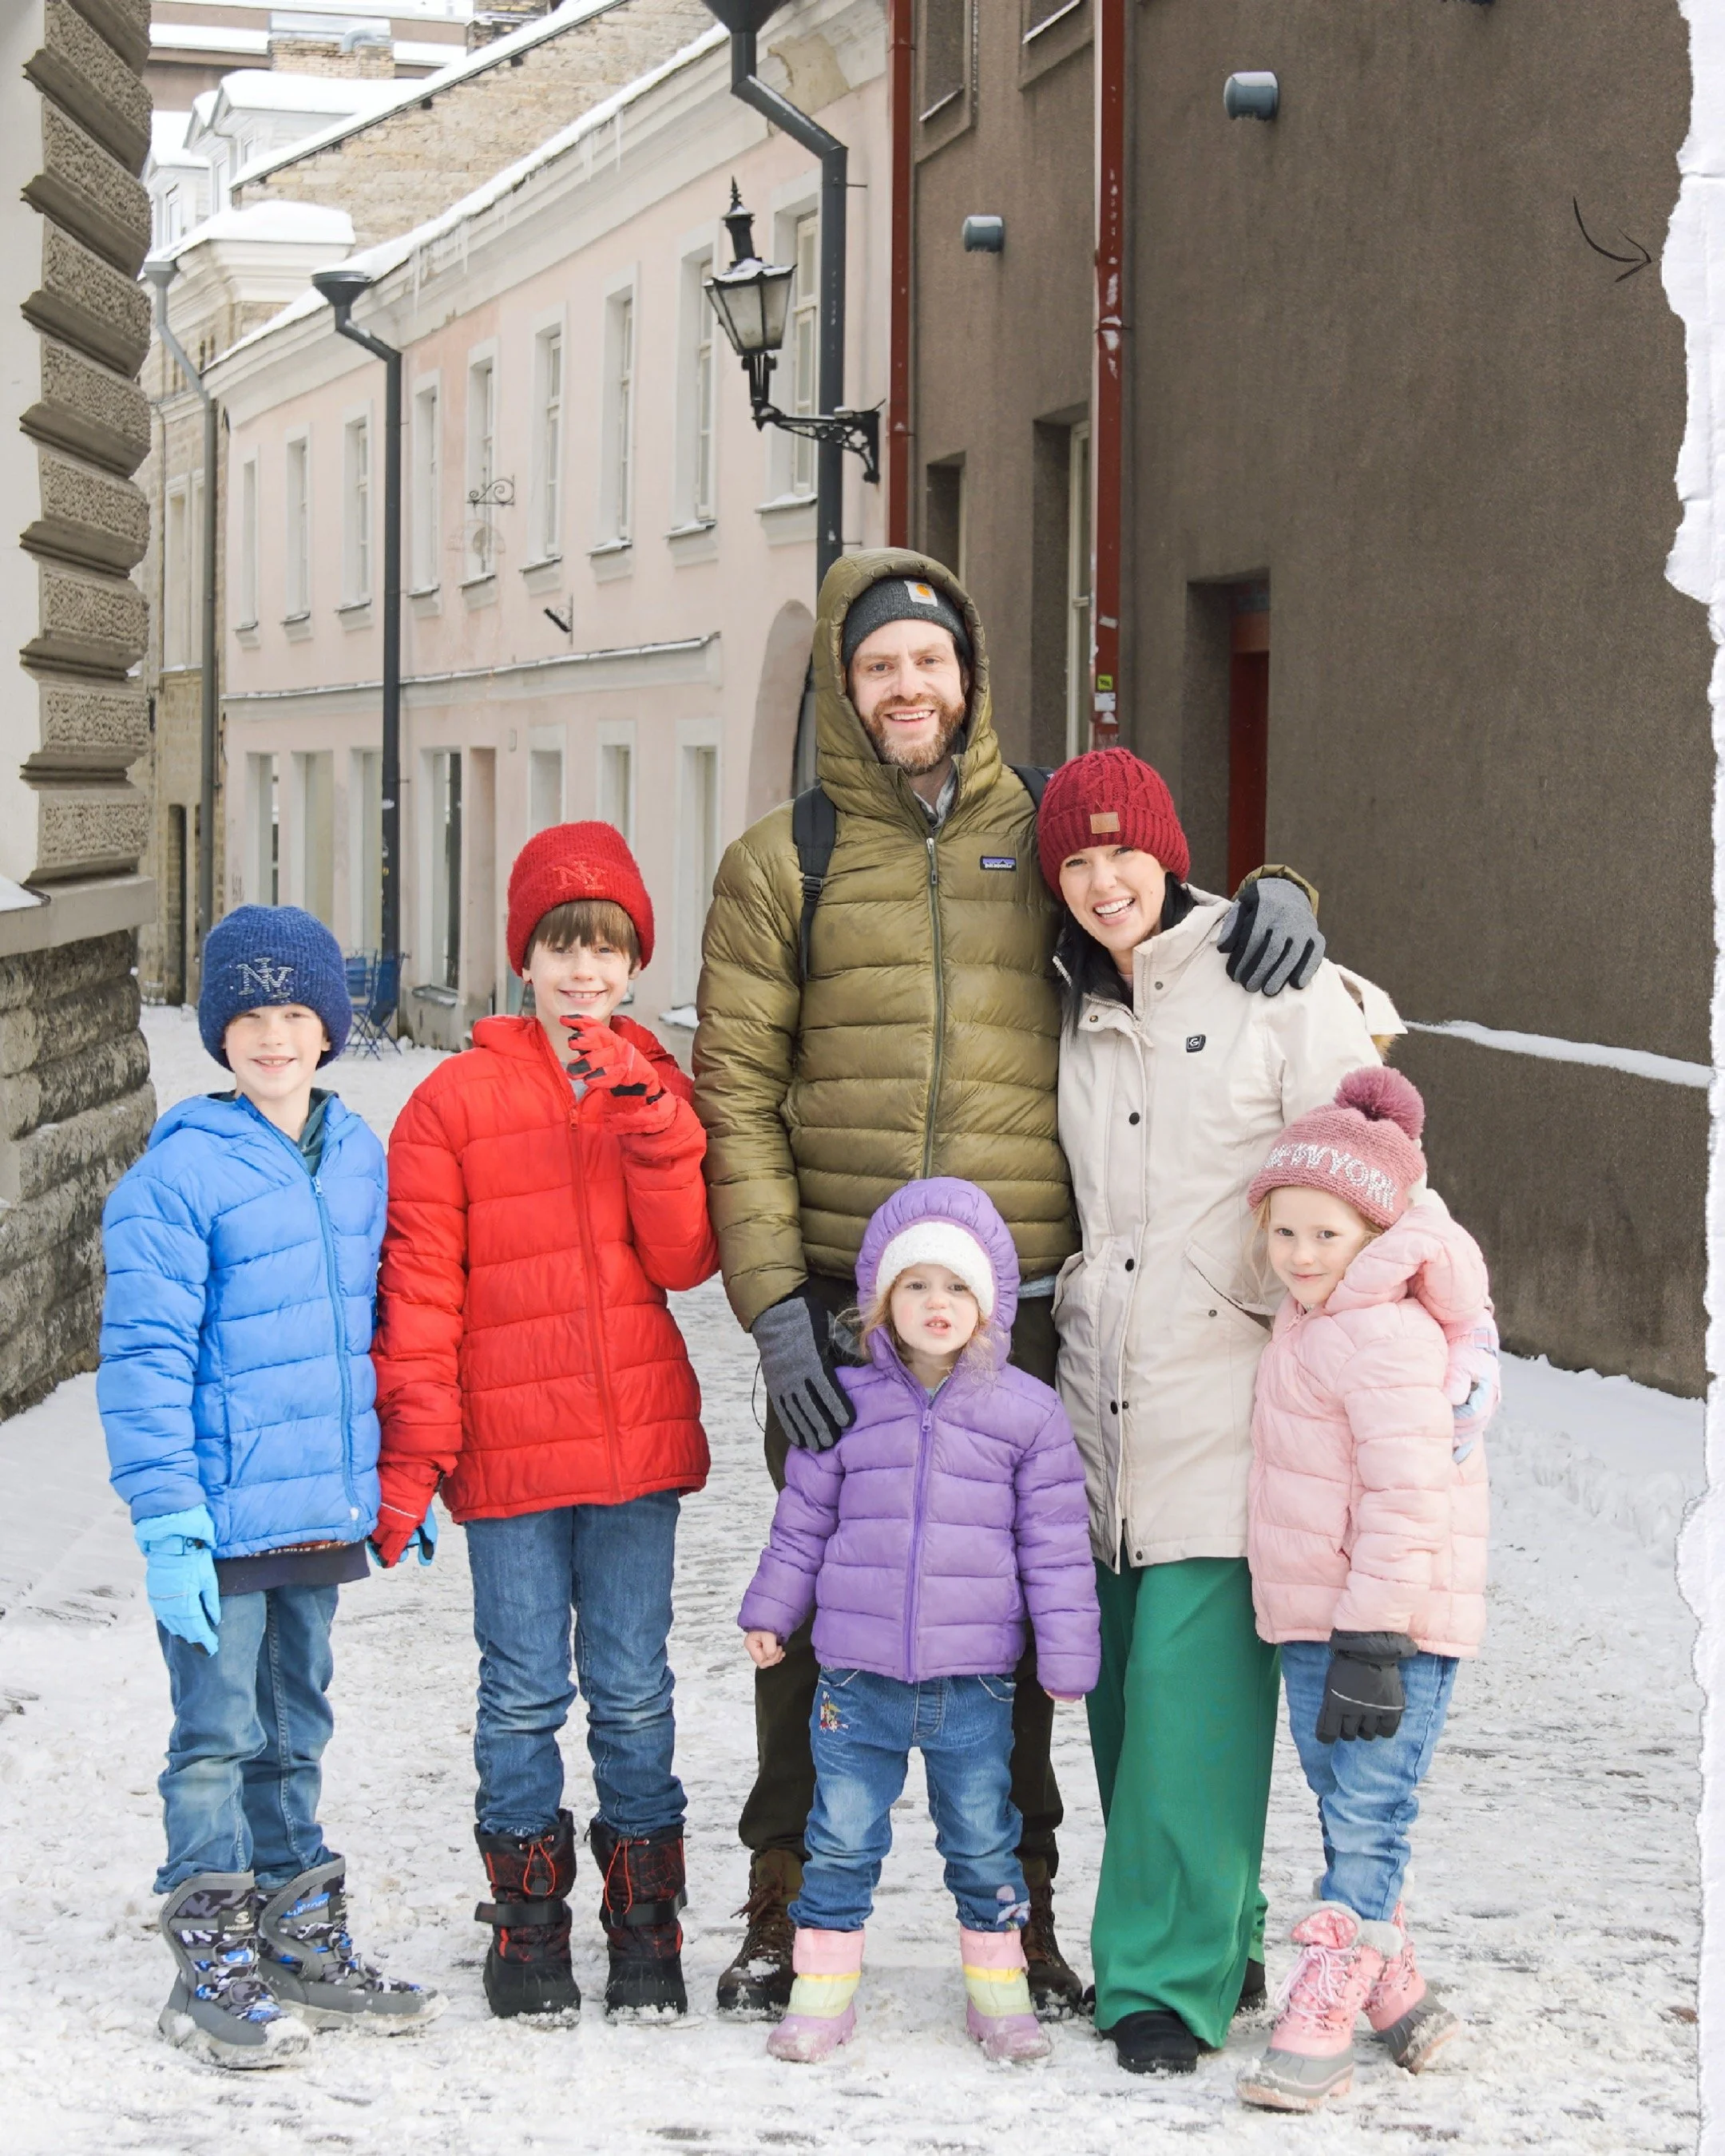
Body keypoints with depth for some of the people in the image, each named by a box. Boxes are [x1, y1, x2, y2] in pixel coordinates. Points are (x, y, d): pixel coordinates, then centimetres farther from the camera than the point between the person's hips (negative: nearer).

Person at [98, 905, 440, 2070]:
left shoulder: (360, 1157, 8)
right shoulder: (178, 1174, -12)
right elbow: (144, 1356, -14)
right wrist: (167, 1523, -17)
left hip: (325, 1512, 6)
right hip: (223, 1517, -6)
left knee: (297, 1733, 17)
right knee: (219, 1740, 1)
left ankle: (305, 1943, 27)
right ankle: (215, 1971, 10)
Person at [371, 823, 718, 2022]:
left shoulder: (658, 1093, 7)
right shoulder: (457, 1100, -1)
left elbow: (686, 1261, -3)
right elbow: (420, 1291, -2)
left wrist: (653, 1126, -14)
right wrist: (411, 1459, -6)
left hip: (638, 1438, 2)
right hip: (507, 1450, -2)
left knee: (634, 1689, 8)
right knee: (524, 1691, 4)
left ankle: (646, 1925, 17)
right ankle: (528, 1925, 15)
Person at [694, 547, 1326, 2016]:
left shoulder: (1051, 832, 9)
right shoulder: (784, 864, 5)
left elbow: (1170, 917, 21)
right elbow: (736, 1095, 2)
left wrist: (1273, 896, -4)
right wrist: (774, 1303, -8)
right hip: (840, 1305, -1)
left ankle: (1017, 1908, 19)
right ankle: (786, 1908, 18)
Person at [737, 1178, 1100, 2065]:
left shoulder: (1025, 1412, -1)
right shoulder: (847, 1403, 1)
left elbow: (1055, 1547, 2)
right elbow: (802, 1521, 11)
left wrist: (1066, 1654, 2)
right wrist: (771, 1612, 13)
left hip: (974, 1680, 0)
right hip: (857, 1676, 1)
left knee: (982, 1838, 11)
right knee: (842, 1836, 6)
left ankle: (998, 1987, 24)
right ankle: (822, 1989, 18)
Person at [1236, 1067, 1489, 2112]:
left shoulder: (1389, 1338, -18)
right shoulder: (1312, 1323, 14)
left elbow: (1406, 1500, -23)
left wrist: (1375, 1639, -25)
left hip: (1396, 1626, -10)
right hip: (1314, 1621, 10)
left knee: (1368, 1819, -7)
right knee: (1347, 1812, 16)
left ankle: (1321, 2019, -8)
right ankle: (1396, 1990, 27)